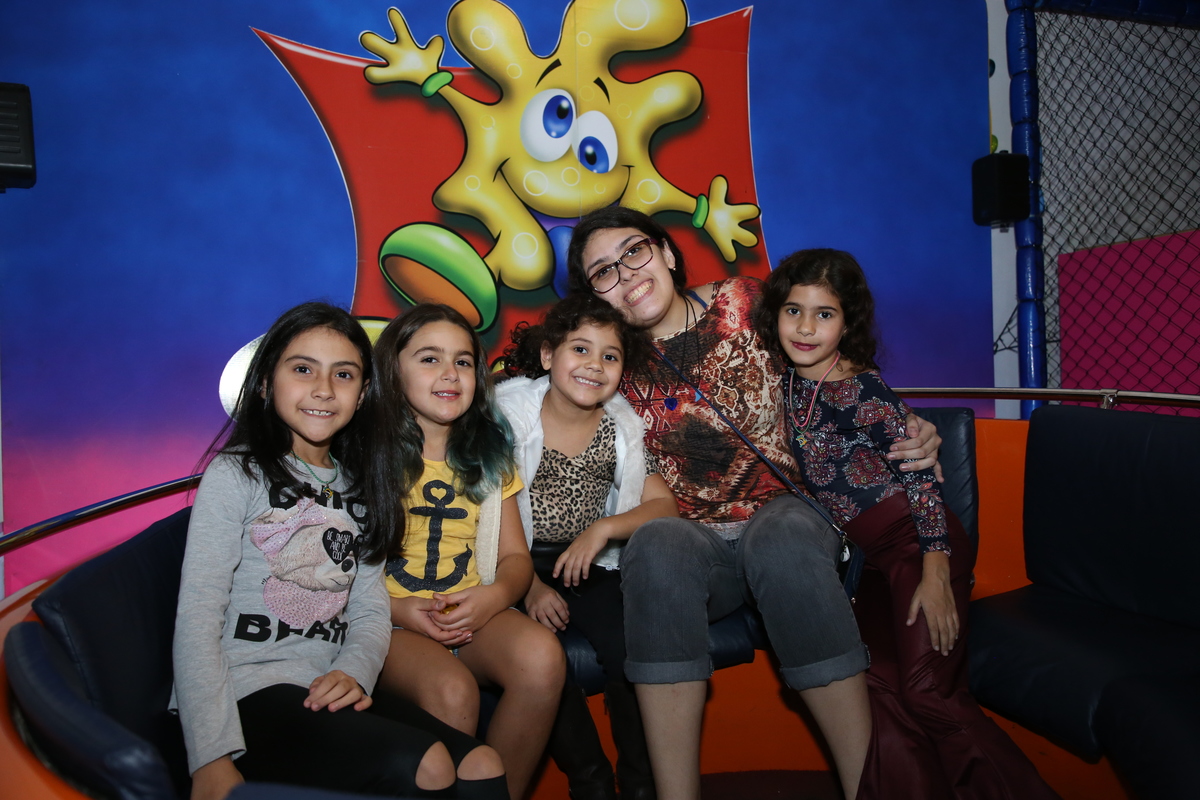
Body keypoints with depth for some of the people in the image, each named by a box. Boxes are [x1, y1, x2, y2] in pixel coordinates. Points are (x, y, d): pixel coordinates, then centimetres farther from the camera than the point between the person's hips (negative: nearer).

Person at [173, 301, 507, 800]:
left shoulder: (359, 488, 15)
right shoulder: (236, 475, -2)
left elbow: (371, 612, 10)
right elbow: (197, 618, -10)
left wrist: (354, 672, -12)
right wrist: (212, 759, -19)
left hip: (328, 696, 5)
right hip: (244, 693, -5)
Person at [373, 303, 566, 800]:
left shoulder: (487, 456, 14)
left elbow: (515, 556, 11)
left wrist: (495, 595, -10)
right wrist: (397, 609, -17)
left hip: (474, 613, 4)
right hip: (389, 623, -3)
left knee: (541, 656, -27)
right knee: (451, 689, -34)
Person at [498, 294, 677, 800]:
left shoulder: (620, 427, 4)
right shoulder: (511, 413, -4)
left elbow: (664, 505, 1)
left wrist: (604, 528, -18)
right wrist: (530, 587, -17)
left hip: (590, 567, 2)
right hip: (518, 567, -2)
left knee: (631, 645, -22)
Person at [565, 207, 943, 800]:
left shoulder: (744, 303, 2)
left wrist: (907, 432, -6)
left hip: (786, 513, 0)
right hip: (691, 539, 1)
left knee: (782, 534, -35)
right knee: (657, 544, -33)